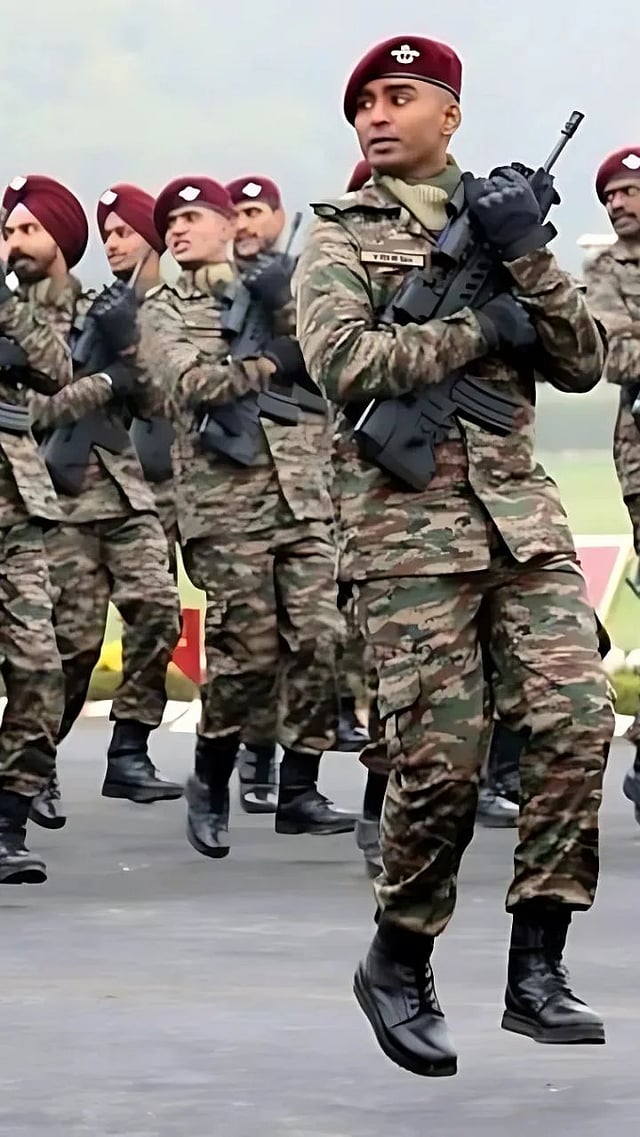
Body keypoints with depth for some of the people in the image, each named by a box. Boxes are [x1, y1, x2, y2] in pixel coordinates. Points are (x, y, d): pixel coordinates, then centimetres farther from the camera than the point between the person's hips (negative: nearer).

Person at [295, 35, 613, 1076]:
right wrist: (482, 328, -9)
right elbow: (343, 363, -13)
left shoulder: (501, 215, 17)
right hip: (410, 523, -4)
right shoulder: (341, 238, 5)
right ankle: (399, 965, 13)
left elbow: (583, 364, 8)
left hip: (523, 514, 4)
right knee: (440, 762, -7)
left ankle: (536, 970, -4)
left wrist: (528, 259, -6)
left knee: (575, 719, -10)